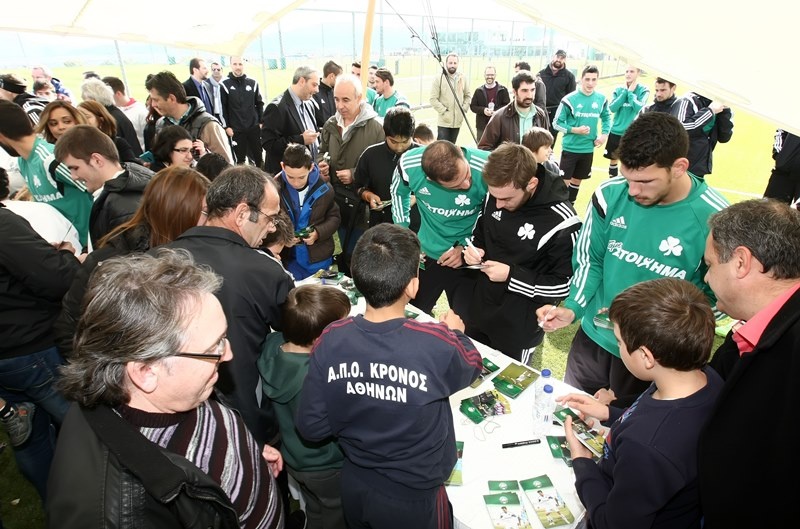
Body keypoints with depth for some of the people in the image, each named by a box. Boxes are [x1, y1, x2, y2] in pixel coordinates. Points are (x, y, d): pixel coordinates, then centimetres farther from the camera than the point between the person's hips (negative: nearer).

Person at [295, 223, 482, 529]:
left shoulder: (330, 341, -22)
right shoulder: (437, 344, -31)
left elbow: (309, 427, -12)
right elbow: (471, 367, -7)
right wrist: (457, 333, 10)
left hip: (353, 487, 3)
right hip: (414, 497, -2)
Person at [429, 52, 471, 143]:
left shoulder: (463, 78, 6)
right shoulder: (439, 78, -6)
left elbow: (467, 96, 16)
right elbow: (433, 99, -8)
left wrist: (464, 109, 2)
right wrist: (444, 111, -13)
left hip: (457, 121, 4)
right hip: (444, 121, -4)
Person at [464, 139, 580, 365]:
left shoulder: (560, 222, -26)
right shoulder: (497, 196, -8)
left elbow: (567, 285, -19)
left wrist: (511, 276, -24)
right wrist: (473, 249, -12)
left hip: (521, 327, -5)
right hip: (480, 311, 6)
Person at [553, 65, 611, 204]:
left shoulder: (601, 99, 0)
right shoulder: (569, 99, -12)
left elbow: (606, 117, 16)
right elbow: (557, 123, -8)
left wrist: (604, 134, -1)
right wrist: (575, 130, -20)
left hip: (588, 149, 4)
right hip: (570, 148, -4)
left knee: (577, 180, 17)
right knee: (564, 181, -2)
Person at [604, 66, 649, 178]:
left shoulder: (643, 90, -4)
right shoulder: (618, 89, 4)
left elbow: (638, 107, -20)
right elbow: (612, 108, -11)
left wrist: (630, 92, -12)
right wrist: (625, 91, -11)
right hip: (615, 132, 3)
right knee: (613, 159, 14)